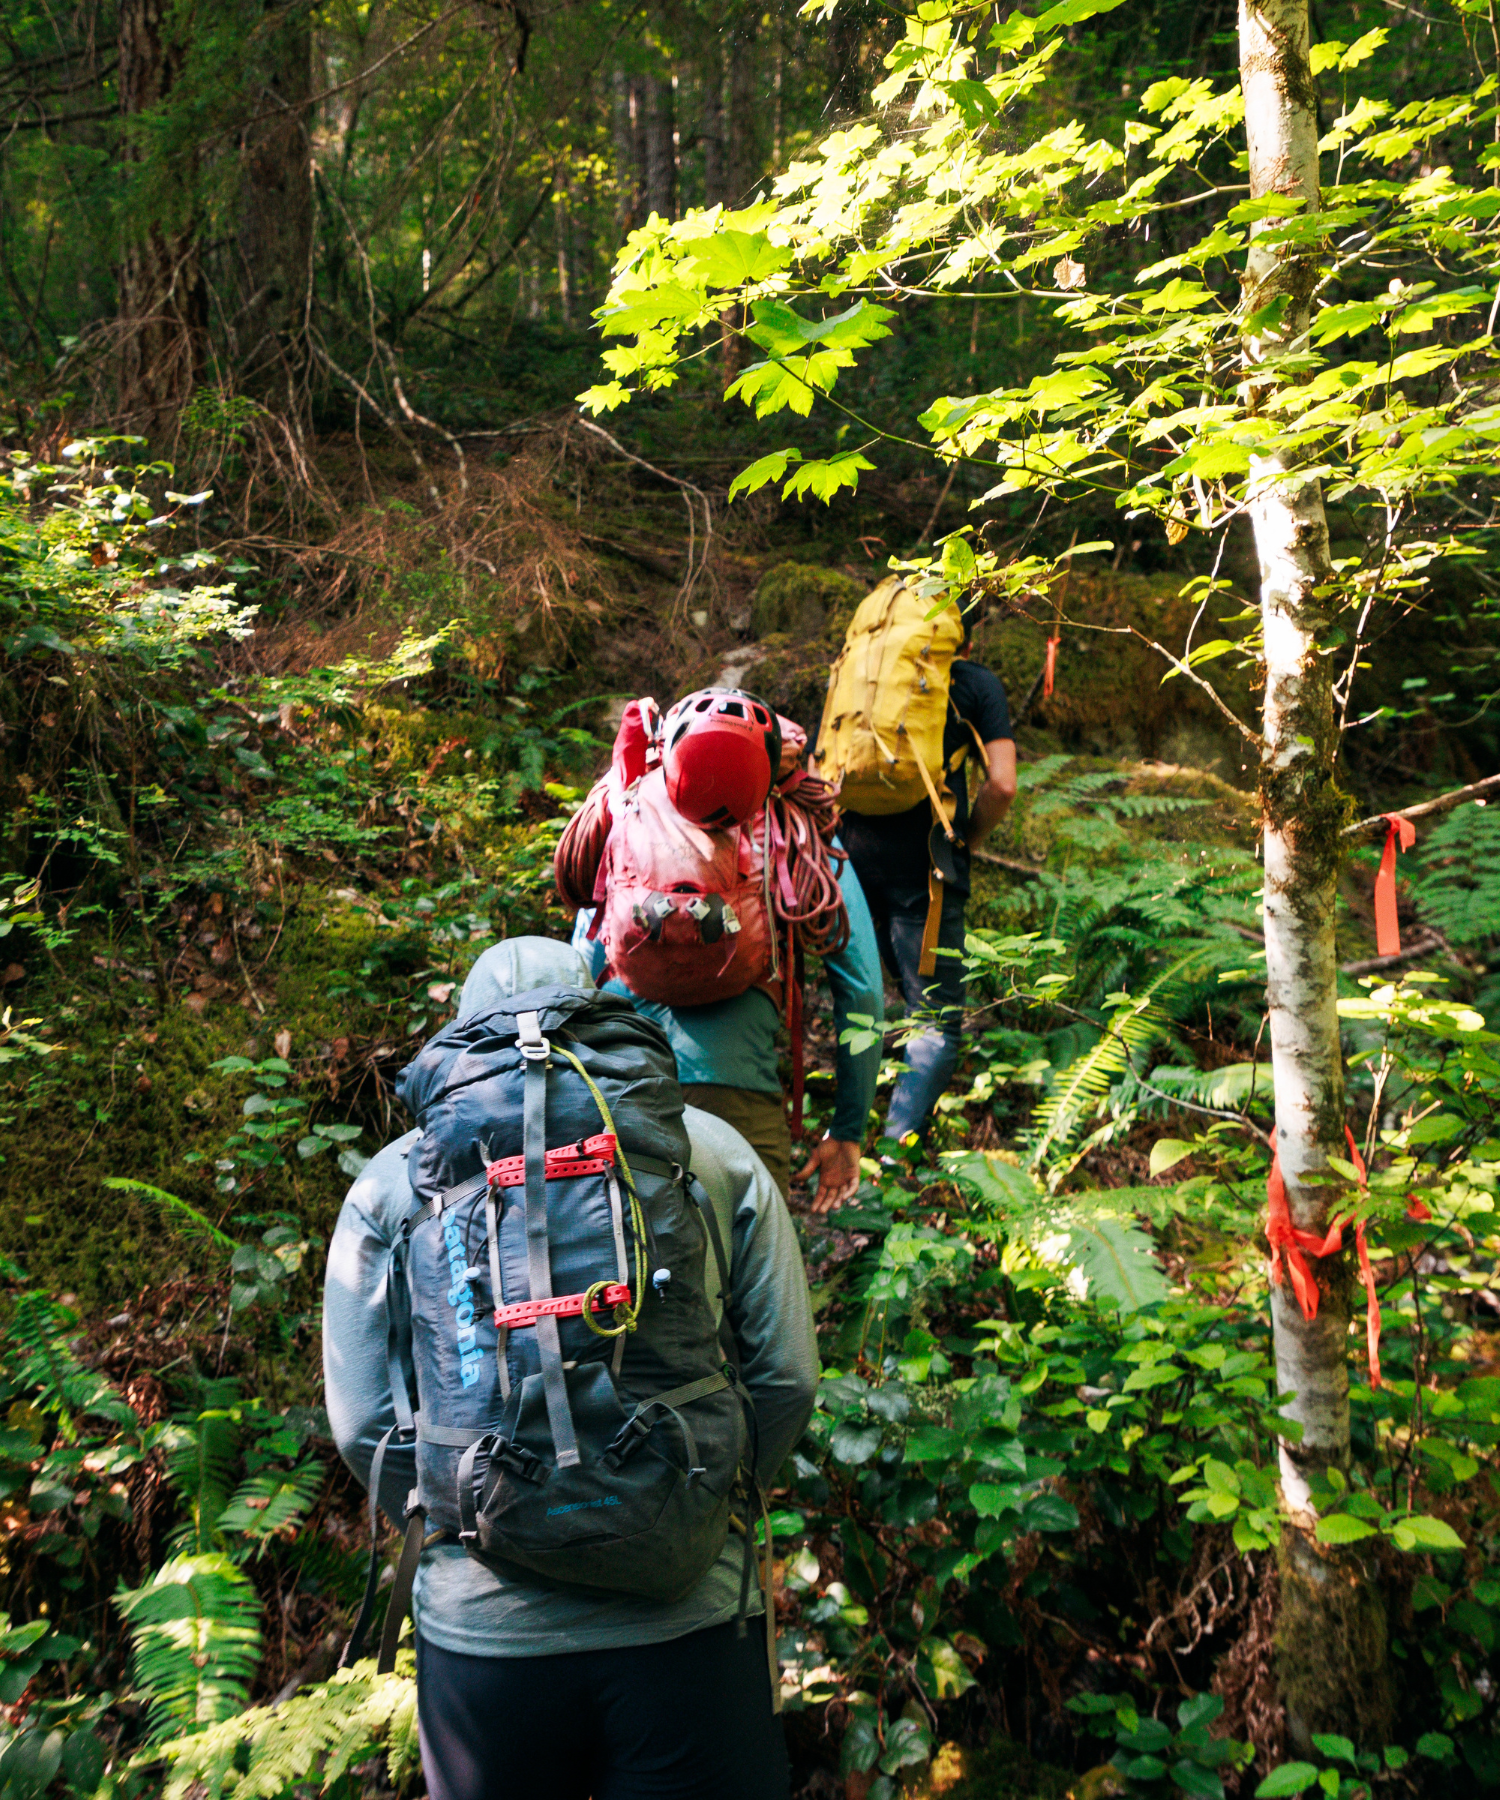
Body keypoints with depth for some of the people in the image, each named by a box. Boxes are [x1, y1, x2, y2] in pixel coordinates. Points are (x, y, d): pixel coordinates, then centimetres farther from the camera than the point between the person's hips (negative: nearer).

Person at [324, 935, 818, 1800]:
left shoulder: (393, 1182, 0)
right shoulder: (710, 1146, -1)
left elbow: (366, 1425, -2)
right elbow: (786, 1376, -2)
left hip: (483, 1624, 1)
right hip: (689, 1611, 0)